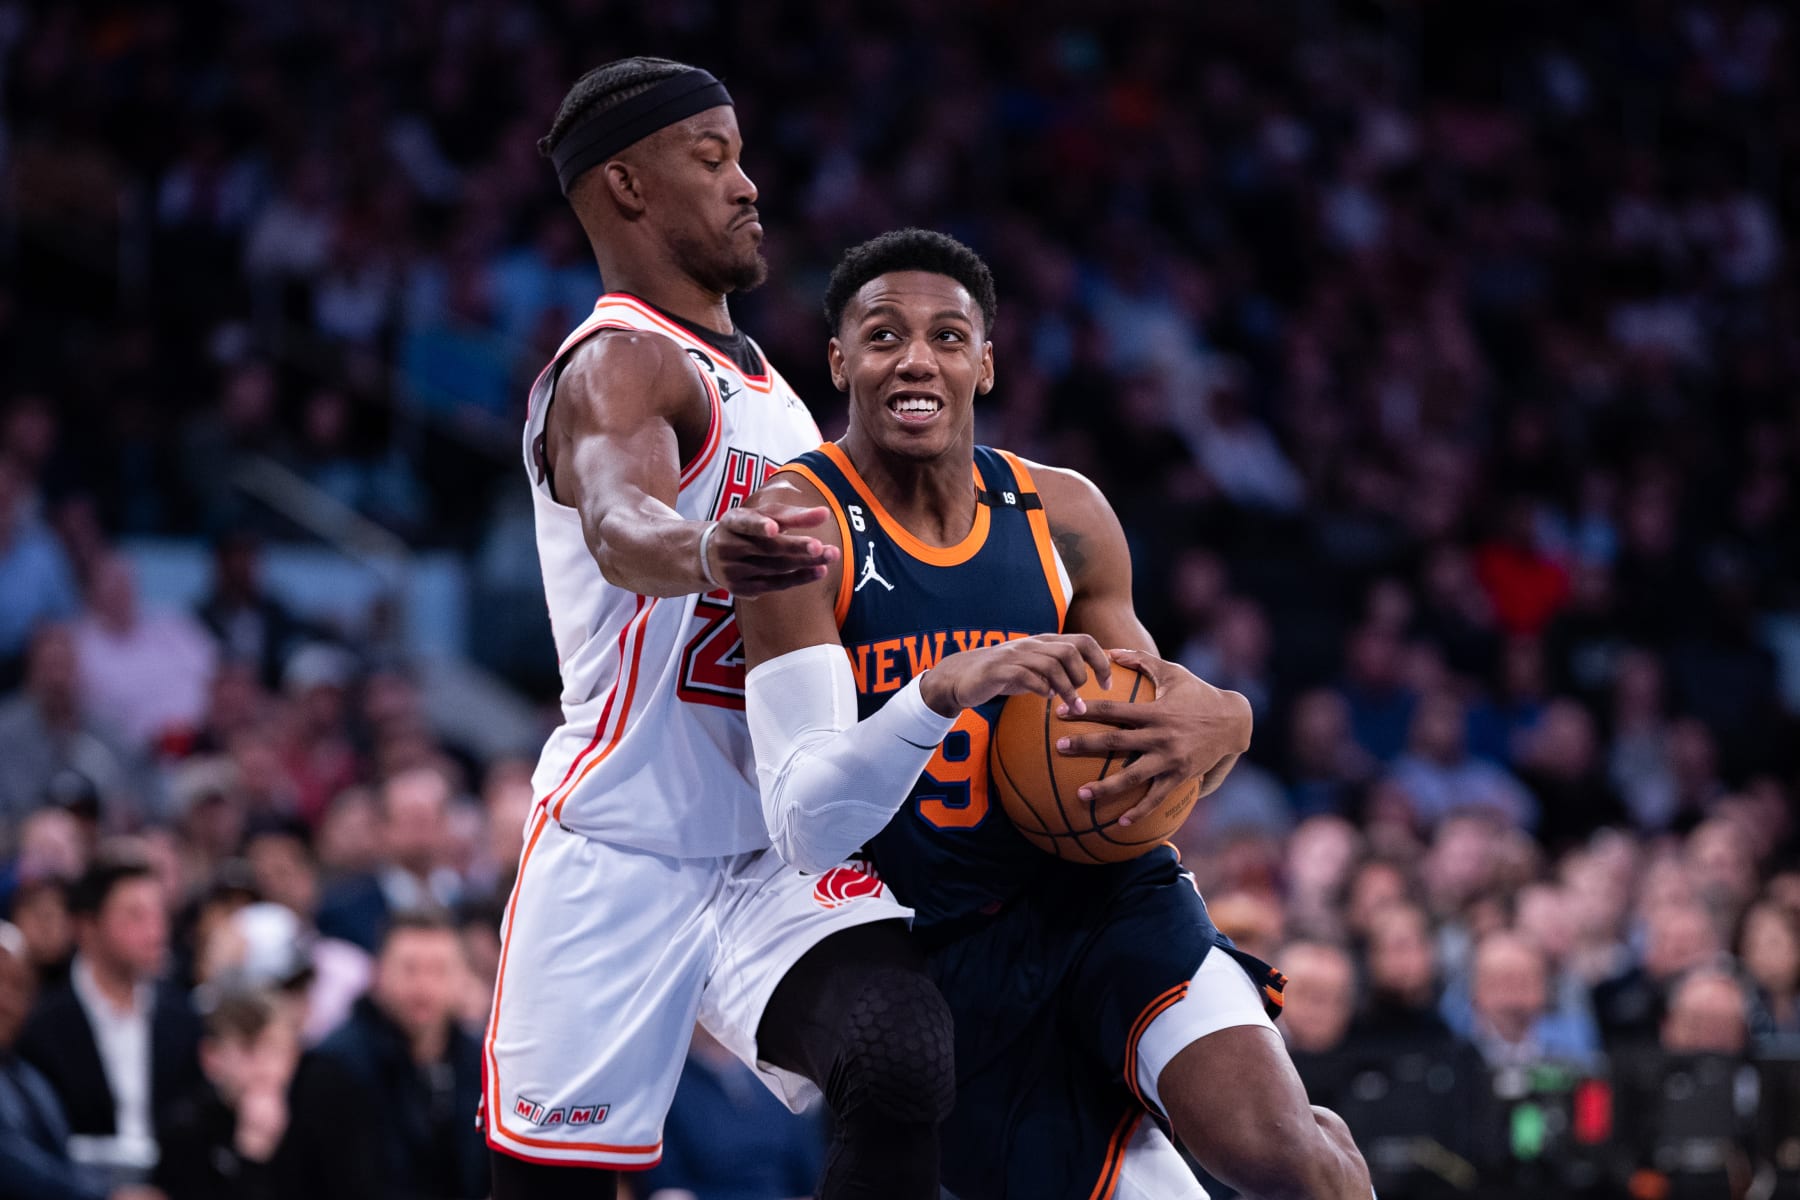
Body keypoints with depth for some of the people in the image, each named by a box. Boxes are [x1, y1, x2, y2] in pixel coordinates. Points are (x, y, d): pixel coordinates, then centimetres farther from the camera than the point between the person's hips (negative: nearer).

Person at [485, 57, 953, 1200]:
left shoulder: (761, 382, 20)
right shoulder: (618, 367, -9)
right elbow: (622, 526, -33)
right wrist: (705, 553, -56)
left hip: (780, 853, 6)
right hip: (622, 848, -6)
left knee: (905, 1072, -21)